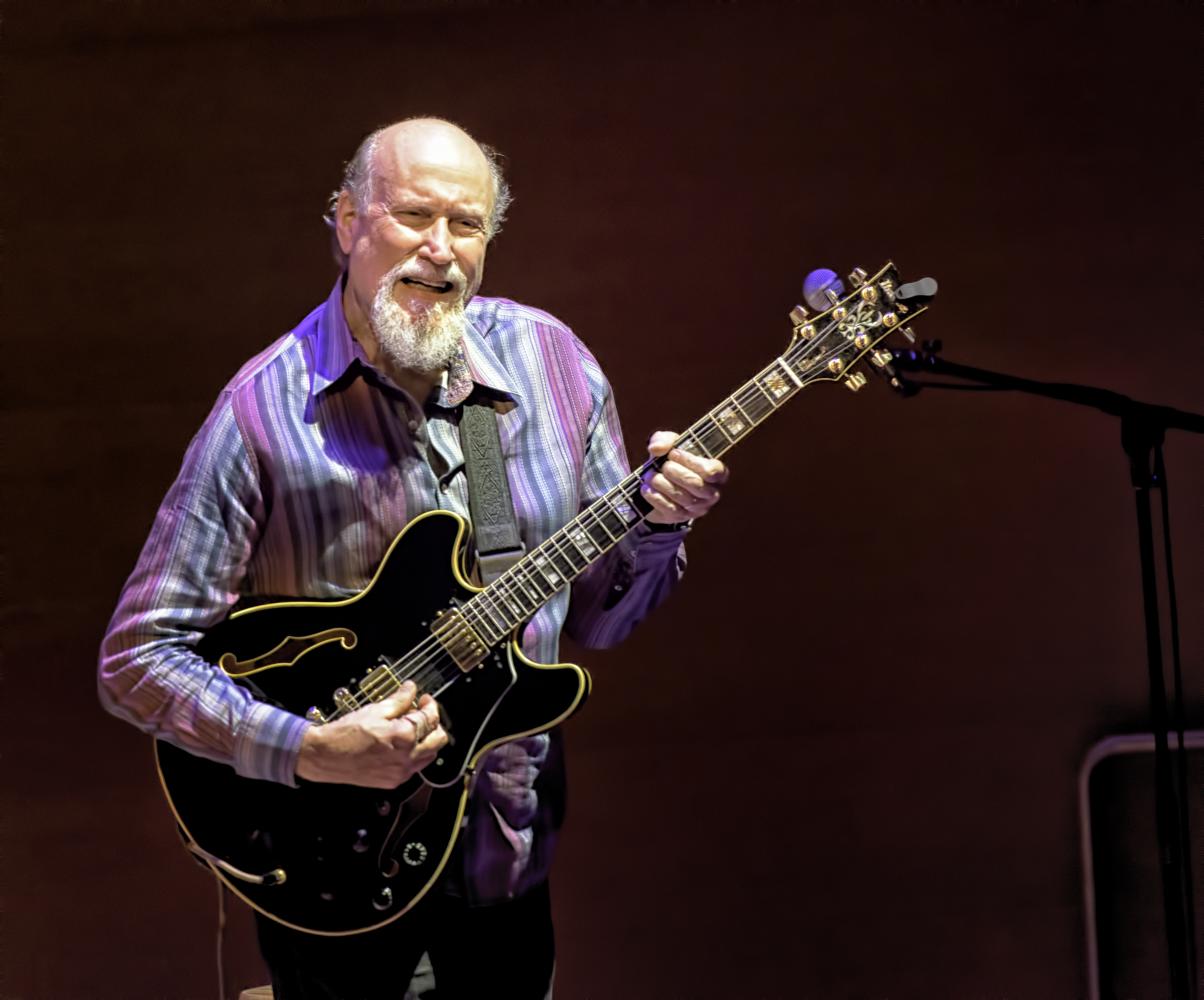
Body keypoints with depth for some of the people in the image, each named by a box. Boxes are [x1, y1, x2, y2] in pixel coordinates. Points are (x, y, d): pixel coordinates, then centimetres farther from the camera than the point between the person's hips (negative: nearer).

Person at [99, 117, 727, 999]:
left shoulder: (550, 359, -4)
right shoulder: (266, 410, -18)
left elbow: (597, 619, 3)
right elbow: (136, 658, -16)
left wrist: (655, 527, -16)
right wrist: (310, 752, -28)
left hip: (510, 850, 4)